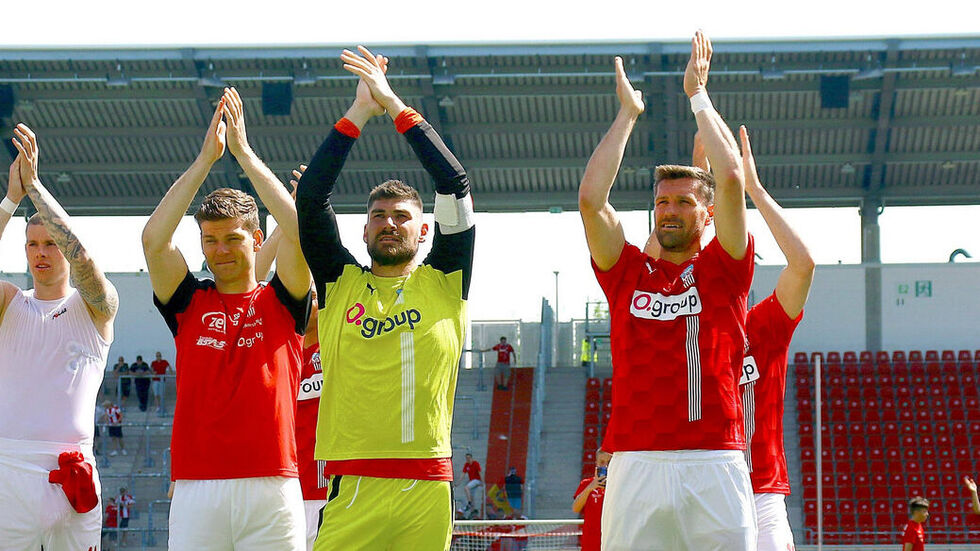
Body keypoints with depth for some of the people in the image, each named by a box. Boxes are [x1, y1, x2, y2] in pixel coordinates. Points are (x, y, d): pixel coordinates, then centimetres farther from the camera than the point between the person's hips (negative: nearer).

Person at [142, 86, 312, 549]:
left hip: (272, 486, -1)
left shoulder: (280, 302, 10)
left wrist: (244, 153, -2)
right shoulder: (189, 303, 13)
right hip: (195, 488, 1)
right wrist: (206, 157, -2)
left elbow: (297, 232, -5)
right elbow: (153, 239, -1)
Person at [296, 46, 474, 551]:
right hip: (353, 485, 0)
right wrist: (358, 113, 4)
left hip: (429, 487, 1)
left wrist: (396, 107, 6)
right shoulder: (341, 283, 13)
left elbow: (455, 185, 5)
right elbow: (310, 199, 4)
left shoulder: (444, 282, 12)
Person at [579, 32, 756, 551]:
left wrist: (699, 96, 8)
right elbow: (590, 198, 3)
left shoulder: (723, 269, 11)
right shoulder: (626, 271, 15)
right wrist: (627, 114, 11)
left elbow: (731, 178, -1)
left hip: (715, 463, -1)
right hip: (635, 463, 1)